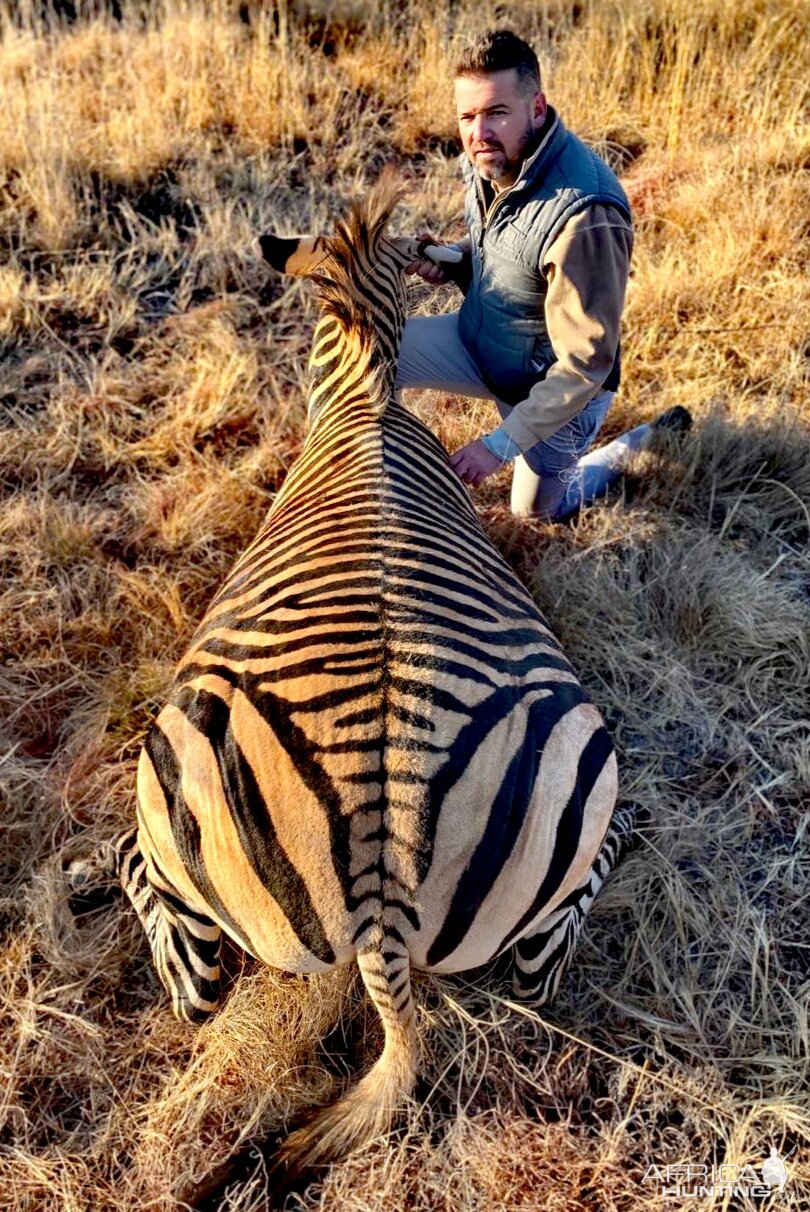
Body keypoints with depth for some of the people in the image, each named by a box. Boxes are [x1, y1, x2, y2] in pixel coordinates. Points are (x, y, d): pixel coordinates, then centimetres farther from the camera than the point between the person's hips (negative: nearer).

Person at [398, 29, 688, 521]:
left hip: (552, 381, -6)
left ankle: (648, 442, 35)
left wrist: (501, 444, -30)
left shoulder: (584, 212, -37)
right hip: (477, 339, 6)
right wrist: (448, 260, -11)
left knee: (538, 510, 15)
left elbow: (585, 365, -31)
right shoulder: (491, 161, -12)